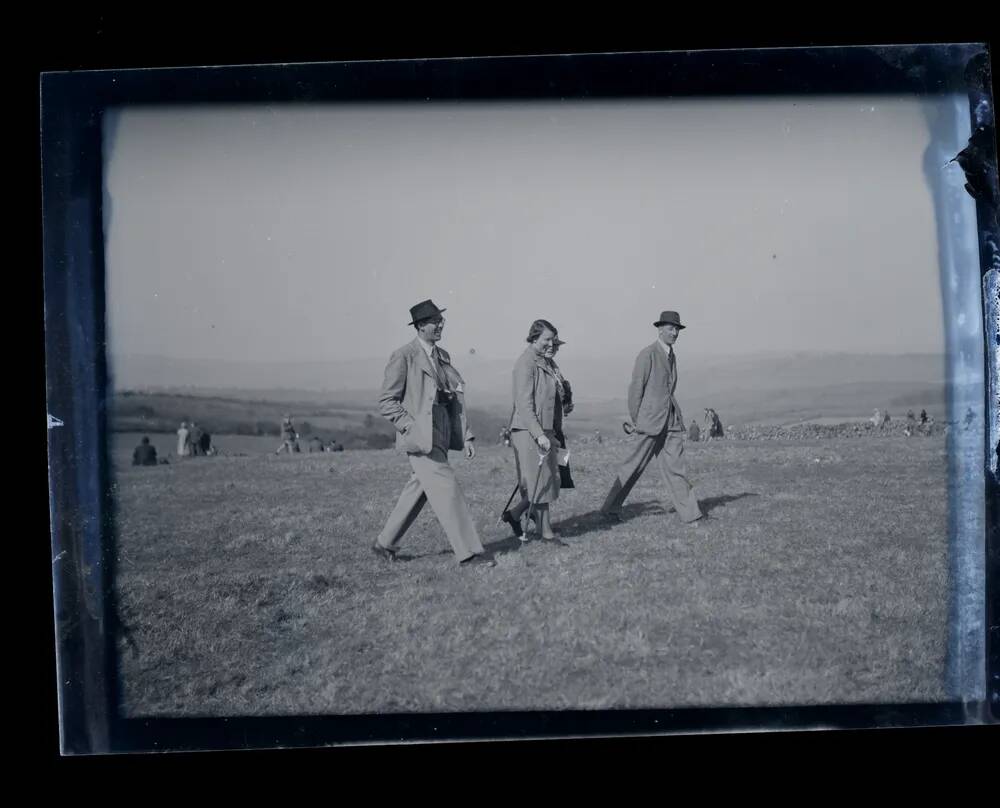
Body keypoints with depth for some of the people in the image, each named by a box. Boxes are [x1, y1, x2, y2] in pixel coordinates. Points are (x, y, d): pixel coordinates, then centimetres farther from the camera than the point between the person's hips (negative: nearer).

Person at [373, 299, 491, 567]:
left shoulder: (443, 356, 15)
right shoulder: (403, 356, -7)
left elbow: (455, 400, 17)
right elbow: (386, 402, -8)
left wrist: (466, 436, 9)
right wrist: (412, 428, -17)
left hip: (440, 437, 8)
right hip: (419, 439, -8)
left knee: (416, 493, 14)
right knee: (447, 490, -10)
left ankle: (385, 544, 28)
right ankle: (469, 553, -5)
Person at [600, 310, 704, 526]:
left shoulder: (672, 356, 16)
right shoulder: (647, 354, -9)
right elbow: (636, 388, -8)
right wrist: (636, 420, -6)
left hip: (671, 418, 7)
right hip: (652, 419, -7)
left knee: (675, 465, 3)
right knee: (636, 464, -1)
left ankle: (689, 512, 0)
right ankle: (610, 507, 11)